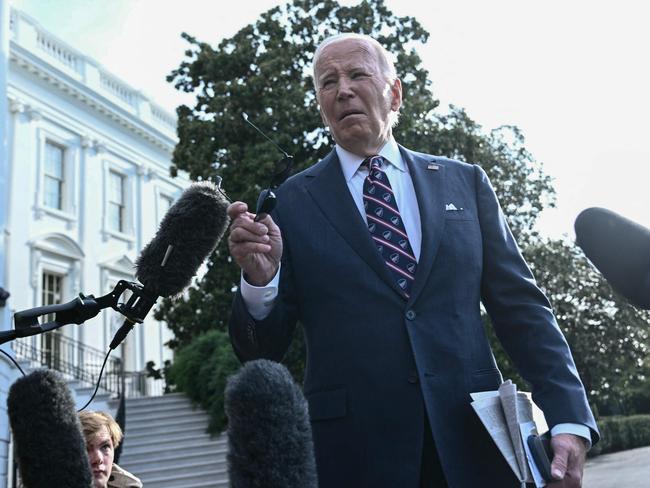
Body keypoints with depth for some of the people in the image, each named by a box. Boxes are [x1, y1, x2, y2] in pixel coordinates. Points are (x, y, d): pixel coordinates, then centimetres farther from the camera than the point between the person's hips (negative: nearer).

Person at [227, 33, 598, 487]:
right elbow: (261, 349, 2)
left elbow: (522, 308, 5)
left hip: (473, 436, 2)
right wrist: (259, 278, -18)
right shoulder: (292, 202, 2)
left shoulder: (464, 182, 7)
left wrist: (569, 420, -5)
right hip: (355, 449, -1)